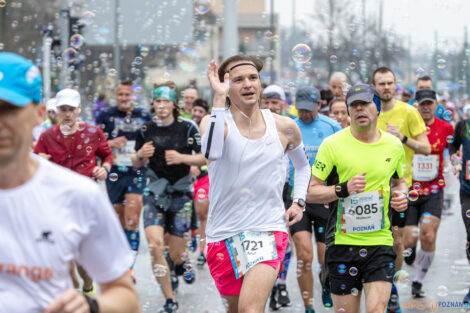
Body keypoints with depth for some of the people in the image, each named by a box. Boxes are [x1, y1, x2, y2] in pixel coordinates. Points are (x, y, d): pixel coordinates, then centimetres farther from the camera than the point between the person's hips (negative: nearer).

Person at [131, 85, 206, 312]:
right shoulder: (146, 130, 3)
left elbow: (203, 158, -2)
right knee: (155, 245, -17)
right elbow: (136, 163, 12)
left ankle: (182, 263, 43)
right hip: (155, 192, 1)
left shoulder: (187, 128, -4)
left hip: (180, 192, -1)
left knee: (176, 254, 2)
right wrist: (140, 155, -11)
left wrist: (181, 158, -19)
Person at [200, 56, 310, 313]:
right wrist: (219, 98, -30)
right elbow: (211, 152, -32)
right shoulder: (215, 121, -6)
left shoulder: (284, 127, 3)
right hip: (224, 233, 1)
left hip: (269, 230, -1)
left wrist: (298, 202, 9)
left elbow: (303, 166, 24)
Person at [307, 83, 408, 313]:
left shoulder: (394, 145, 6)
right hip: (342, 241, -2)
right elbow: (311, 192, -3)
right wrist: (344, 189, -19)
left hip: (380, 242, 2)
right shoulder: (332, 145, -4)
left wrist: (401, 195, 1)